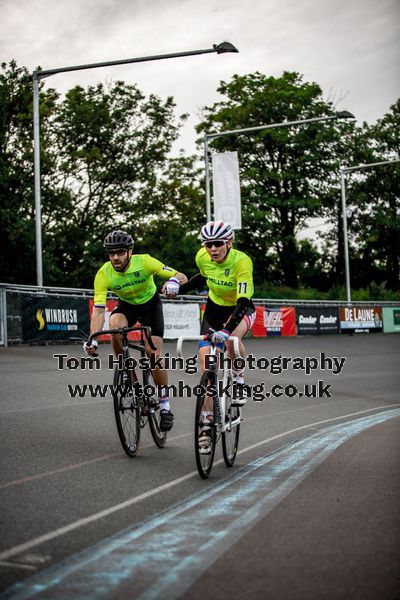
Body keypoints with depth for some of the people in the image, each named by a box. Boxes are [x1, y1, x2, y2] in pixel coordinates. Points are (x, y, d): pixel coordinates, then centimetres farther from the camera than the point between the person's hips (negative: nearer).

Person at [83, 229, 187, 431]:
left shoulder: (144, 262, -29)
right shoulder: (104, 274, -26)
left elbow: (182, 277, -27)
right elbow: (98, 309, -29)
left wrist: (173, 282, -51)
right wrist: (93, 339, -43)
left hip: (150, 304, -1)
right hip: (127, 305, 2)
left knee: (155, 355, -16)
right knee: (115, 324, -33)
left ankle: (165, 405, 4)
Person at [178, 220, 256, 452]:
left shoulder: (242, 261, -30)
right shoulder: (202, 257, -15)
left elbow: (243, 301, -39)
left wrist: (227, 330, -52)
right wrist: (179, 289, -6)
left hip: (241, 310, -4)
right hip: (214, 309, 4)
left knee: (231, 339, -38)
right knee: (206, 365, -7)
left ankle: (239, 380, -9)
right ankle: (207, 423, 4)